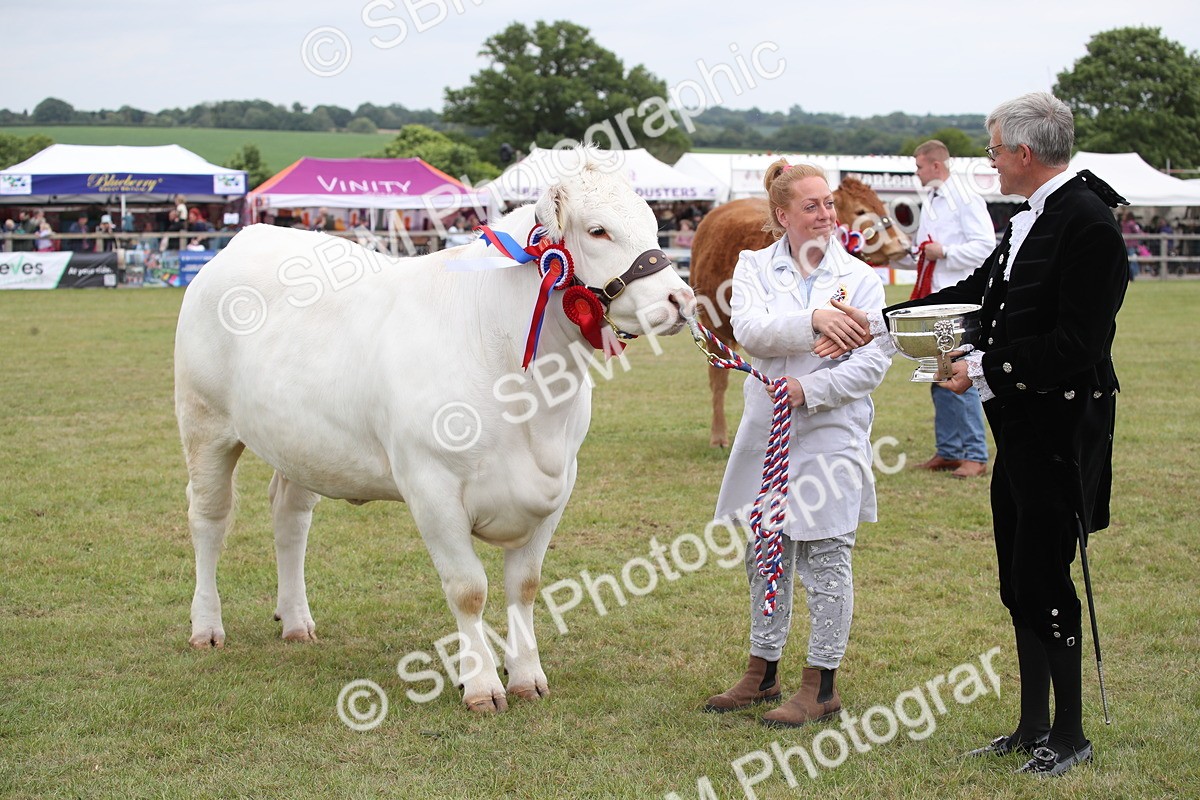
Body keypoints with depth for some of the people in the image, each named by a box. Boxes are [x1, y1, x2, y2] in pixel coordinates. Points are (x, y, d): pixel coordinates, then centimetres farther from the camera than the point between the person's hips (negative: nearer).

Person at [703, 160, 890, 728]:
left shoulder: (860, 278, 1)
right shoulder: (755, 267, 4)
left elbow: (874, 362, -6)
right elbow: (750, 330, -15)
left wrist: (809, 390, -17)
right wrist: (813, 320, -28)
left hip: (832, 435, -3)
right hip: (767, 434, 3)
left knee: (826, 561, 0)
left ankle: (822, 684, 9)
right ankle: (762, 674, 25)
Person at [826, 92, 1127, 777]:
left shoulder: (1088, 223, -18)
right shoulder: (1031, 219, 11)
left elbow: (1077, 345, -23)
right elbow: (975, 295, 19)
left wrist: (985, 369, -17)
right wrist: (876, 323, 18)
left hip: (1060, 427, -10)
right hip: (1021, 426, 10)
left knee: (1044, 578, -3)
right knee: (1020, 580, 14)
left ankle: (1071, 735, 10)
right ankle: (1034, 727, 25)